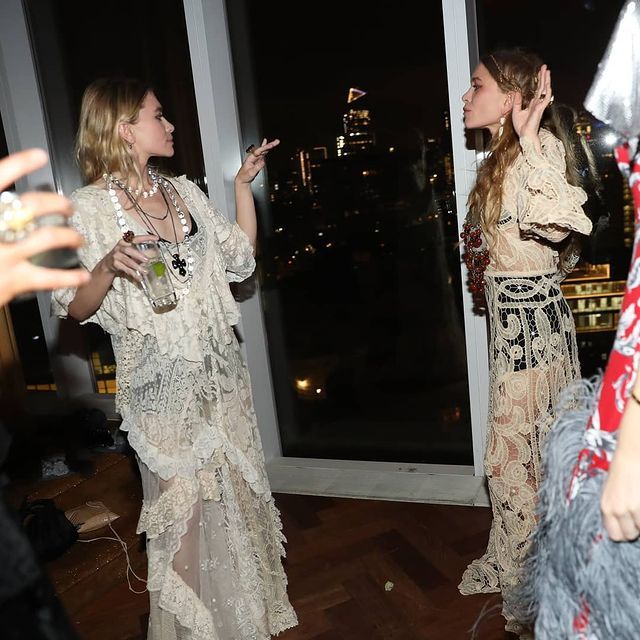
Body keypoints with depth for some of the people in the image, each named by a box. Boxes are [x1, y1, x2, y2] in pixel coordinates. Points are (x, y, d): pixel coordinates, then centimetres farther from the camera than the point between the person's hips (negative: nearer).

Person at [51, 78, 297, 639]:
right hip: (161, 385, -5)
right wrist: (109, 265, -27)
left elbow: (241, 258, 10)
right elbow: (74, 308, -9)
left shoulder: (184, 191, 8)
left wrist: (244, 185, 7)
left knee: (236, 494, 17)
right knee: (182, 511, 6)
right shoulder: (88, 208, -8)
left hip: (220, 374, 6)